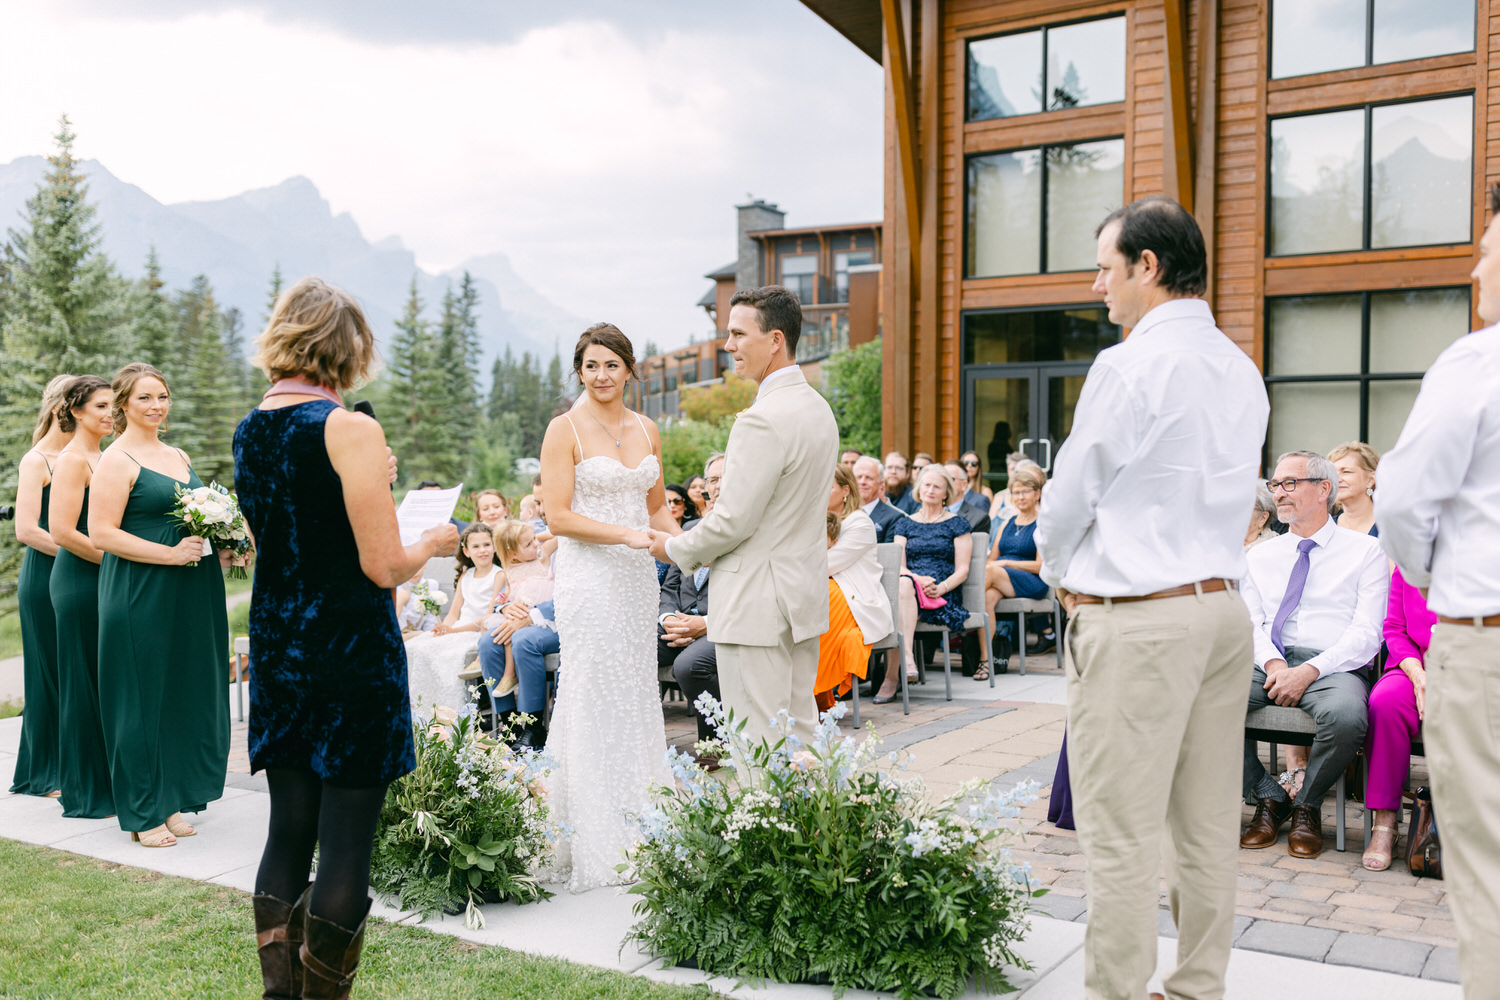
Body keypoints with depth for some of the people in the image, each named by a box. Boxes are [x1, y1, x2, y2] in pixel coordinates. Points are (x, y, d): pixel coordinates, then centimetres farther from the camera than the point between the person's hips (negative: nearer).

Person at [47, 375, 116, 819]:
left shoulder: (99, 458, 17)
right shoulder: (72, 460, -11)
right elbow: (62, 532, -18)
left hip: (103, 580, 9)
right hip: (80, 582, -9)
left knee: (106, 681, 12)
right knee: (85, 682, -1)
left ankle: (107, 782, 21)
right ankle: (87, 793, 8)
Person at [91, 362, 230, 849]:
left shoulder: (179, 456, 16)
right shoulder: (116, 460, -7)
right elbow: (101, 534, -15)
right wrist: (172, 554, -19)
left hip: (190, 594, 8)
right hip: (141, 594, -7)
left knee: (184, 693, 10)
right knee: (143, 697, 0)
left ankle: (170, 801, 22)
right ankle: (142, 813, 11)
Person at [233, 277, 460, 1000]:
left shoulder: (248, 429, 8)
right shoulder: (351, 430, -15)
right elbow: (383, 566, -16)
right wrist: (430, 545, 3)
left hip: (275, 647, 7)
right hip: (351, 653, -7)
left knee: (287, 829, 14)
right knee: (346, 841, 2)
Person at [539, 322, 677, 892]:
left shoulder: (647, 431, 11)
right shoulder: (565, 430, -6)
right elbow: (558, 516, -12)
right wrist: (629, 535, -19)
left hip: (638, 576, 6)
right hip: (588, 577, -6)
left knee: (638, 694, 9)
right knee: (595, 701, -3)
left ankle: (637, 831, 20)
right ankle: (596, 849, 7)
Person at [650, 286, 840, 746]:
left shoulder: (763, 419, -21)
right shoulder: (818, 407, 10)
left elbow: (733, 520, -20)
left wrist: (675, 548, -2)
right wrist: (705, 548, 17)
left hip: (758, 604, -10)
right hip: (805, 593, 10)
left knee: (759, 743, -2)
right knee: (800, 731, 16)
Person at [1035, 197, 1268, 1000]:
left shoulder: (1129, 368, -13)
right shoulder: (1241, 371, 12)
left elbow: (1068, 499, -8)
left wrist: (1061, 574, 13)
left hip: (1137, 623, -8)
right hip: (1223, 604, 9)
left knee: (1121, 836, -1)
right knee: (1207, 827, 14)